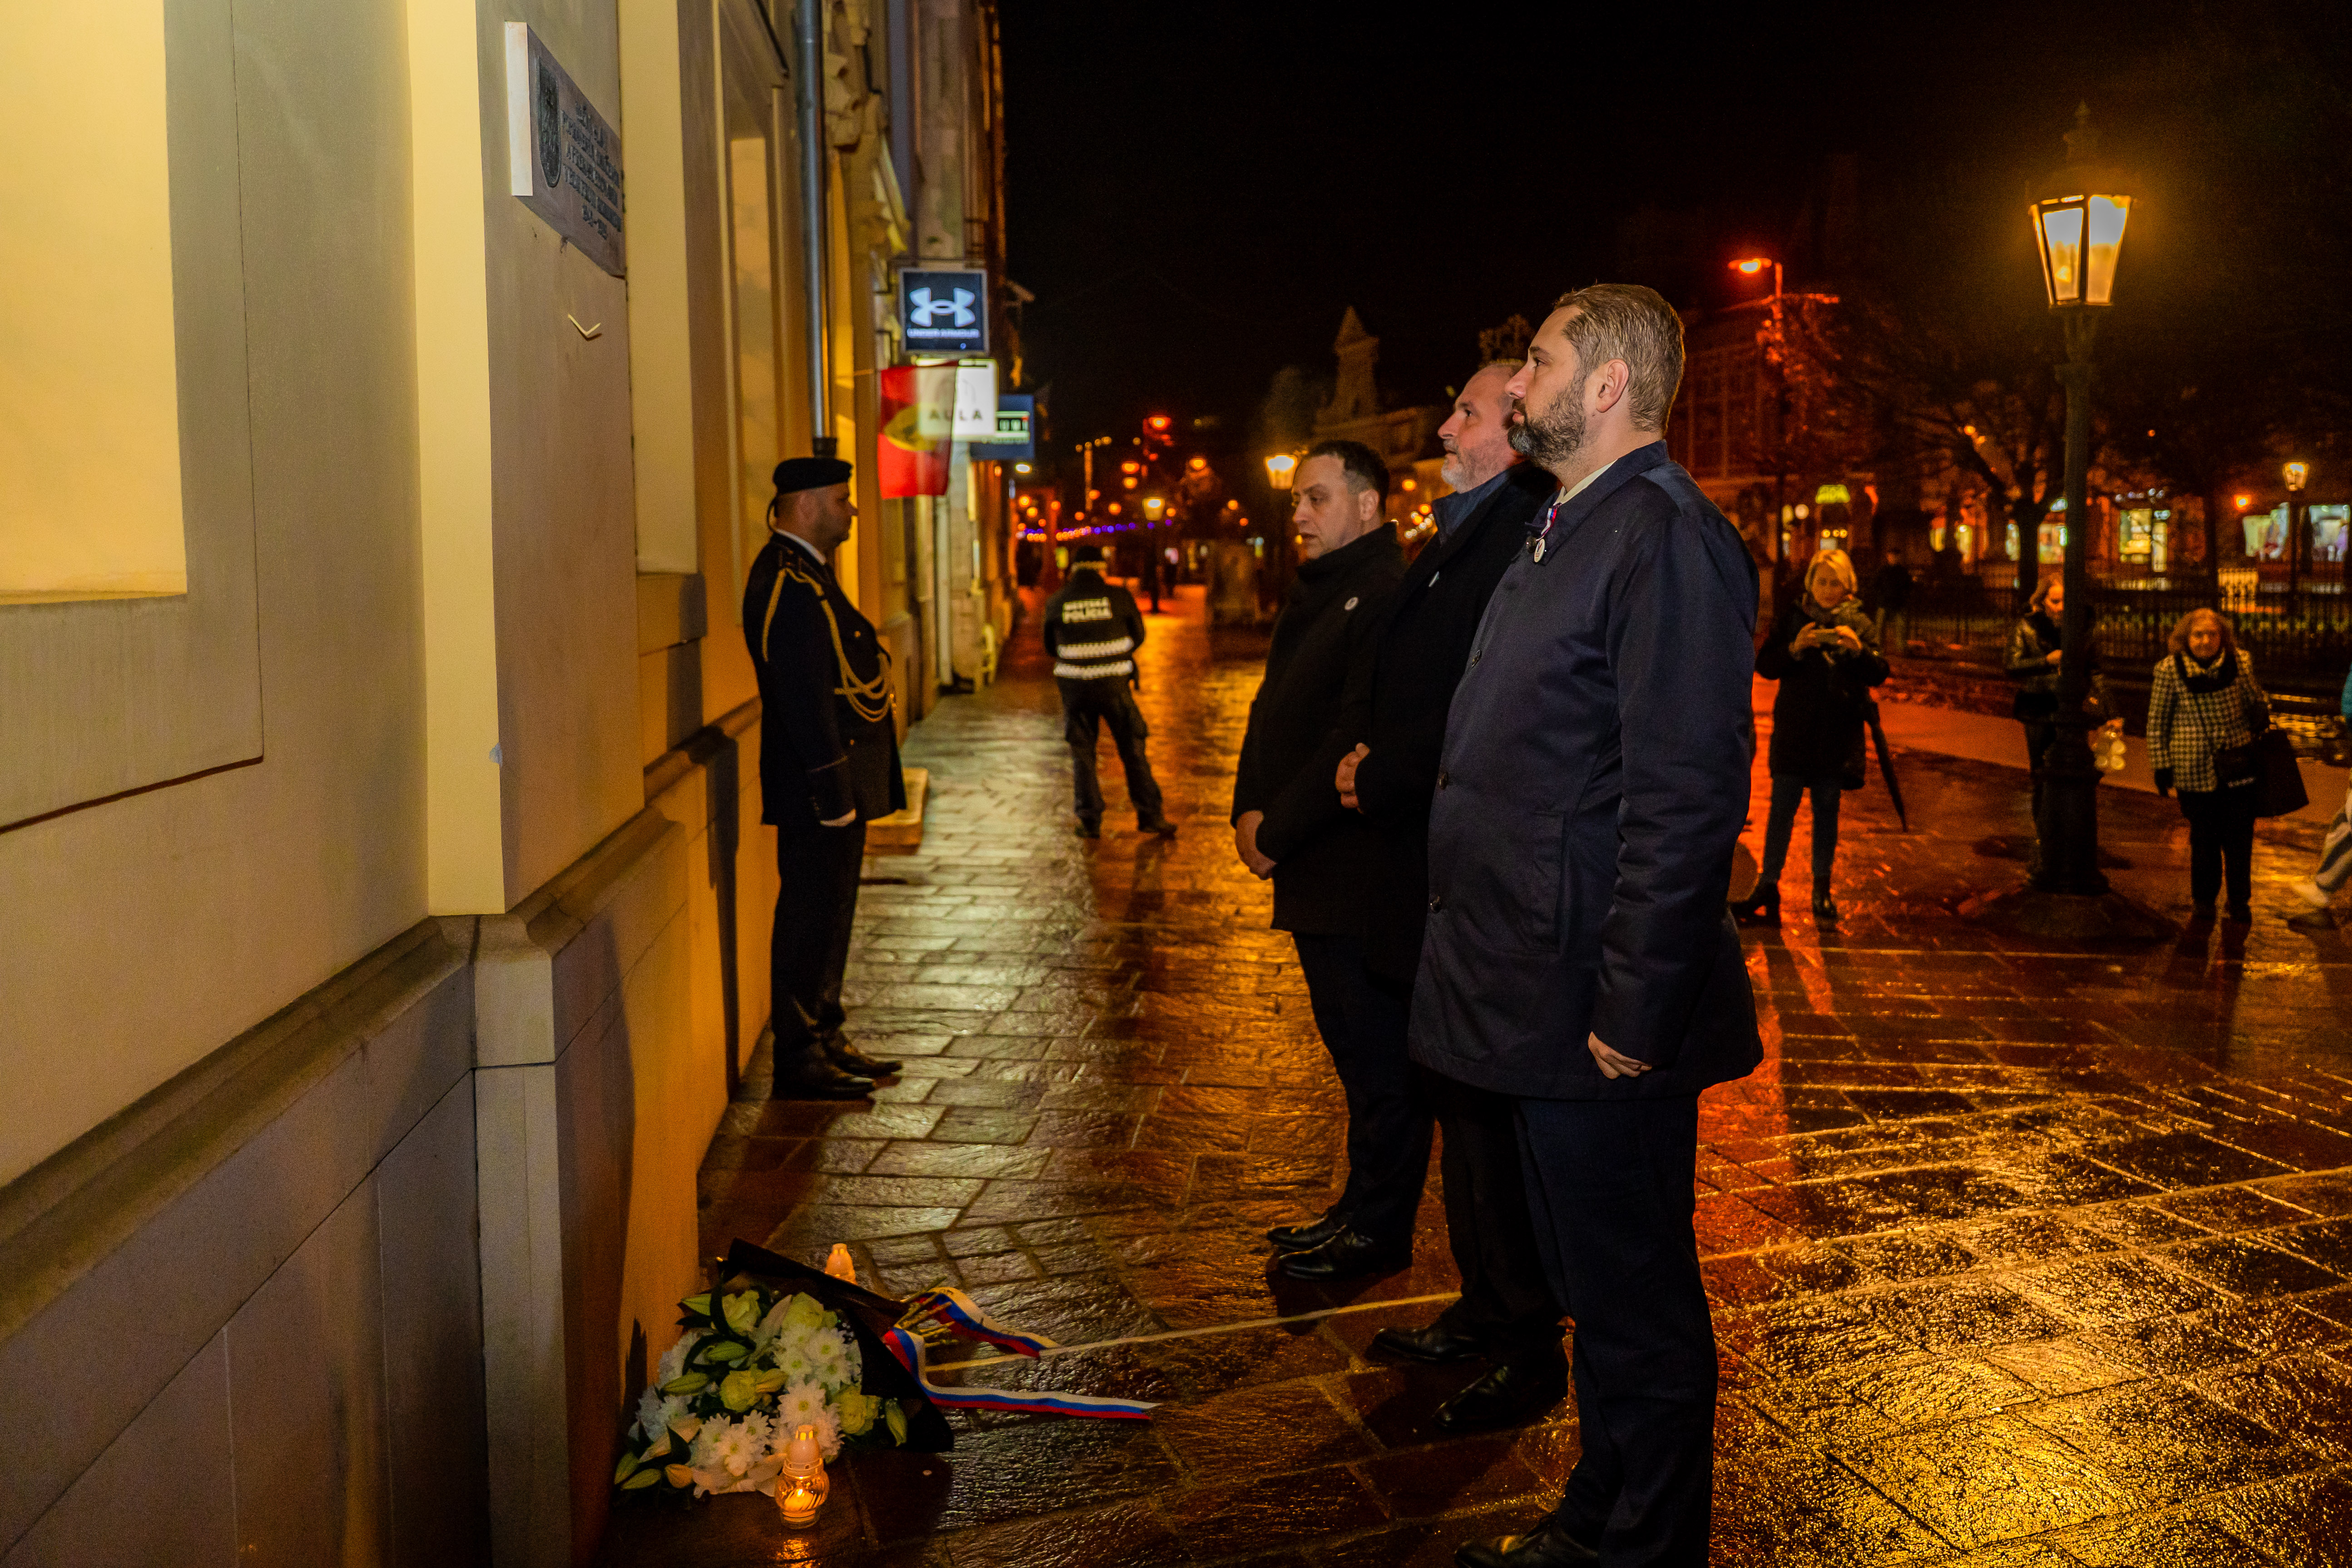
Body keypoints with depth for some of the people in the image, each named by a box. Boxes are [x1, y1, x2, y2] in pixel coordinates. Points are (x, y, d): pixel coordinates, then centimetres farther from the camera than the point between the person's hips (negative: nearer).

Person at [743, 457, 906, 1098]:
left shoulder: (805, 573, 17)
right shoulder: (786, 583, -17)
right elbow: (803, 696, -22)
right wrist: (832, 790, -23)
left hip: (838, 782, 11)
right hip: (817, 783, -11)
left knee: (827, 912, 16)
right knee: (811, 915, -4)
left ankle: (824, 1038, 26)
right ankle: (799, 1058, 3)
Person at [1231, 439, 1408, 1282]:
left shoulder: (1387, 598, -15)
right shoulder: (1311, 595, 16)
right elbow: (1273, 710, 17)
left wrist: (1279, 832, -16)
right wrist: (1249, 809, 1)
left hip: (1364, 872, -10)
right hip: (1316, 871, 10)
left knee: (1378, 1054, 1)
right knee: (1351, 1045, 18)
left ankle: (1377, 1231, 13)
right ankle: (1364, 1207, 30)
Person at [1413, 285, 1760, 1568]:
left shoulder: (1665, 540, -17)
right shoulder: (1563, 533, 16)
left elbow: (1687, 799, -23)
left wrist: (1631, 1008, -23)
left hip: (1600, 1018, -10)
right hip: (1537, 996, 10)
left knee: (1635, 1306, 6)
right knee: (1594, 1287, 21)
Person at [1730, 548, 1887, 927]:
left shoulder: (1859, 624, 5)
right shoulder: (1793, 617, 3)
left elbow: (1878, 675, -1)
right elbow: (1764, 665, -1)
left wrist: (1857, 650, -20)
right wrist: (1795, 648, -19)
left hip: (1838, 732, 1)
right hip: (1794, 729, -1)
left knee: (1827, 810, 8)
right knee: (1782, 807, -3)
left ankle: (1822, 891, 17)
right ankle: (1767, 887, 1)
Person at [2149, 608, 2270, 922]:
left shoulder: (2240, 662, 0)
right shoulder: (2170, 670, -6)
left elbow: (2256, 700, 16)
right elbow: (2157, 723, 1)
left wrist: (2262, 717, -5)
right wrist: (2162, 769, -1)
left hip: (2238, 767, 2)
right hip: (2195, 771, -2)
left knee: (2239, 838, 6)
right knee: (2204, 838, 7)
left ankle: (2240, 902, 23)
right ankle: (2204, 899, 26)